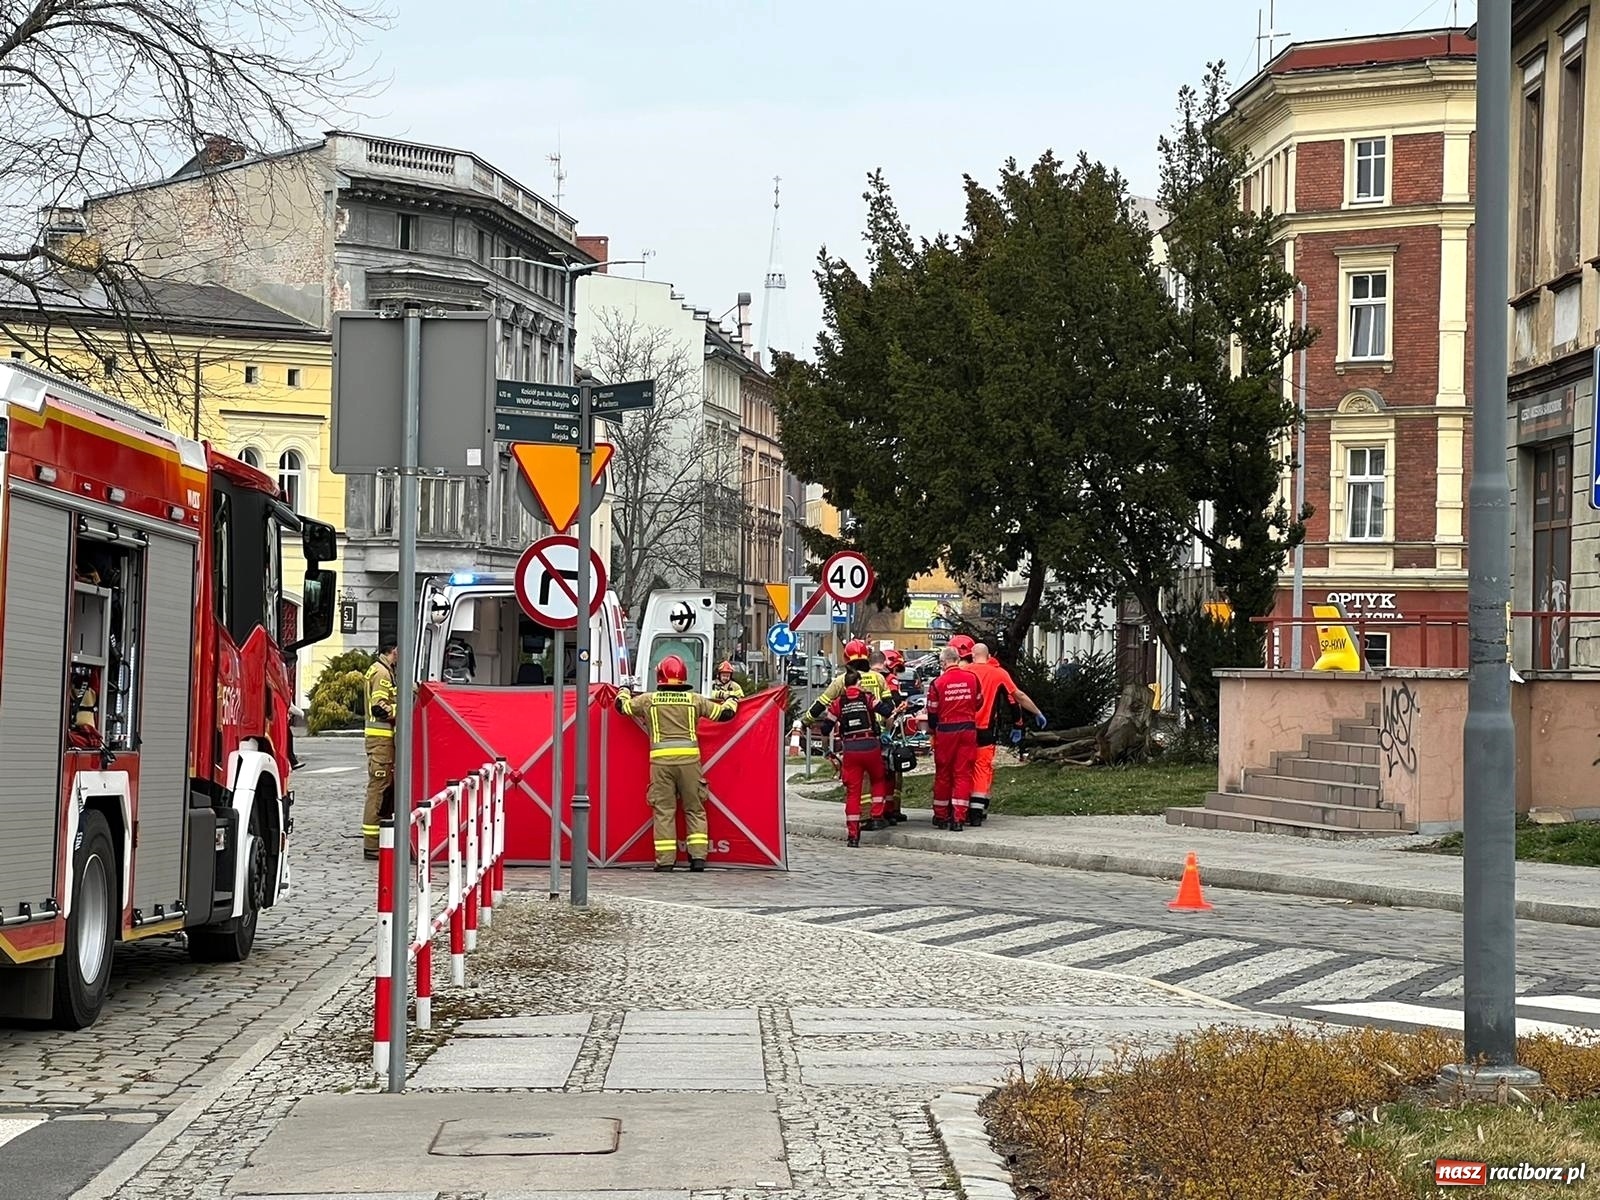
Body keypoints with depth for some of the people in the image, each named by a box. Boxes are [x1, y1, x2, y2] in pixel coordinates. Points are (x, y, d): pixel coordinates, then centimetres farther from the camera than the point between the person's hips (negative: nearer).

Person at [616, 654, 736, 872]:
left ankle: (665, 860, 1)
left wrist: (624, 692, 41)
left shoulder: (649, 700, 5)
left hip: (660, 759, 0)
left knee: (663, 811, 4)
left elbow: (623, 706, 19)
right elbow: (724, 713, 11)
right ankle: (698, 856, 4)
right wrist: (732, 701, 34)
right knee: (694, 809, 9)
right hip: (689, 758, 0)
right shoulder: (694, 700, 6)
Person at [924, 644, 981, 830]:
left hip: (946, 731, -1)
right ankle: (958, 818, -3)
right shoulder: (972, 678, -1)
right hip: (968, 729, 1)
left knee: (943, 773, 11)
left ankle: (941, 816, 19)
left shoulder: (938, 683, -6)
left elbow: (932, 712, 2)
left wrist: (932, 731, 20)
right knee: (963, 773, 3)